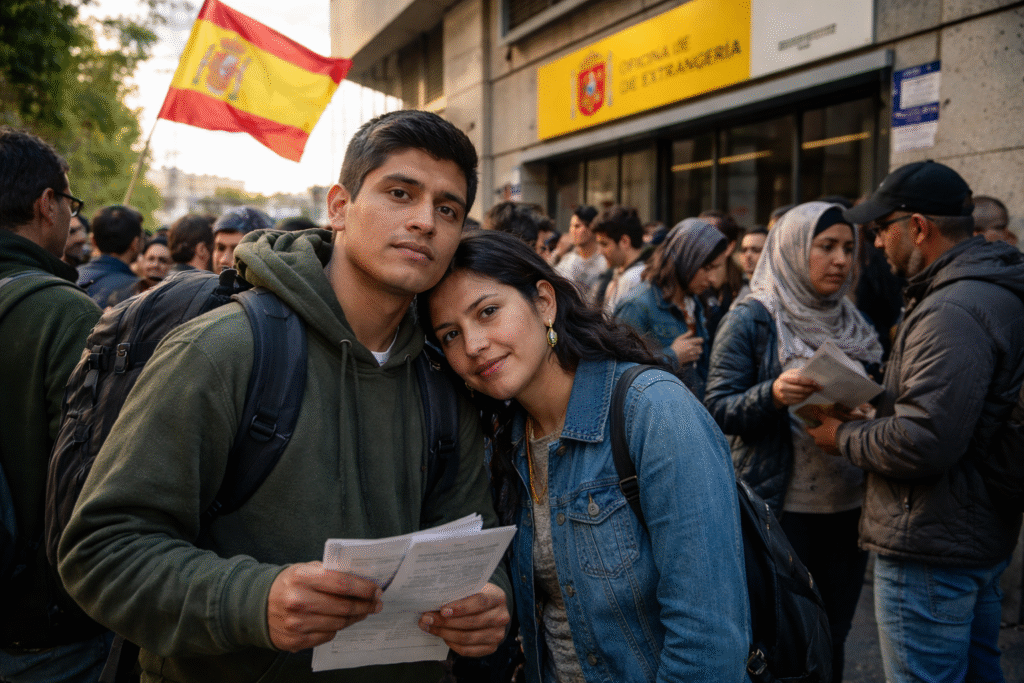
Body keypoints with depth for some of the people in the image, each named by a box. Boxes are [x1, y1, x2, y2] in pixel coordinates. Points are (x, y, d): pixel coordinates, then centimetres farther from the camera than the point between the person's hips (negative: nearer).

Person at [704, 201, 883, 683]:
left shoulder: (853, 323, 11)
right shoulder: (752, 319, -5)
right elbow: (718, 409, -10)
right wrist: (773, 394, -26)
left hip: (848, 505, 5)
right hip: (781, 508, -5)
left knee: (831, 640, 14)